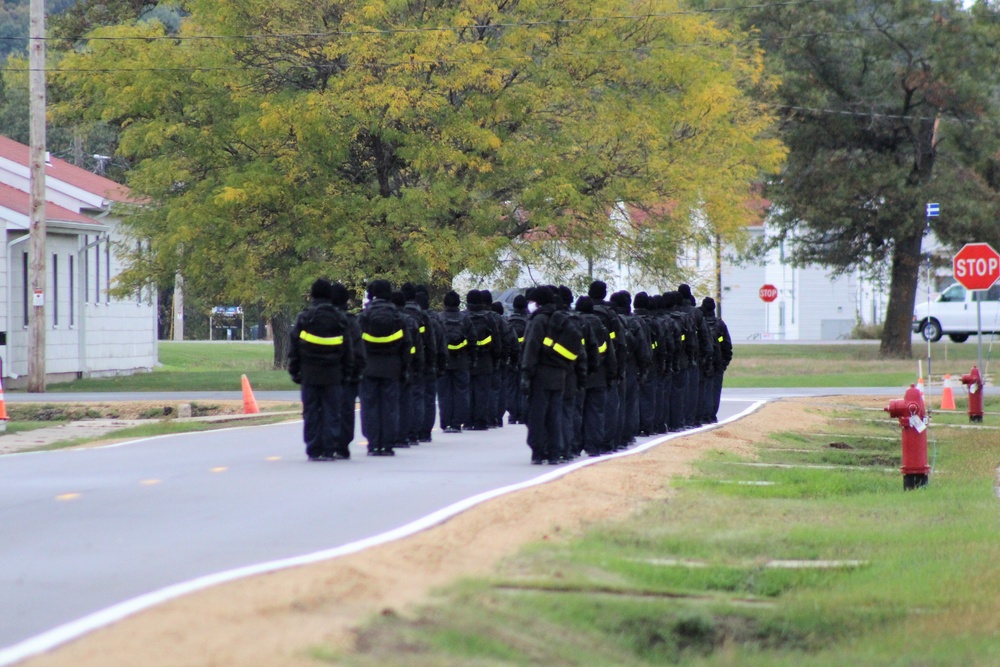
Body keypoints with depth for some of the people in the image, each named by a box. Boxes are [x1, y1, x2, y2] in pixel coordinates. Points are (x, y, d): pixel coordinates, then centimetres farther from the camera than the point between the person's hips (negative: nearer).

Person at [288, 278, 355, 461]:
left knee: (311, 413, 3)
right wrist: (347, 371, 14)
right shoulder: (339, 319, 1)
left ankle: (313, 450, 1)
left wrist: (294, 371, 7)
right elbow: (347, 349, 7)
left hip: (309, 374, -1)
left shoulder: (304, 318, -3)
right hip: (332, 375, 1)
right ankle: (329, 449, 0)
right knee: (331, 412, 4)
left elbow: (294, 348, 0)